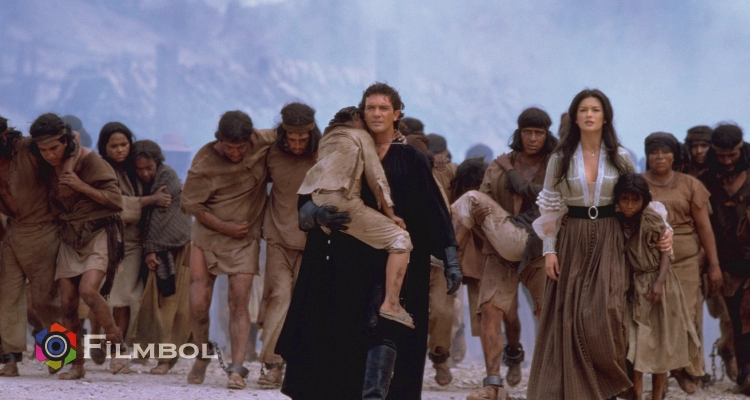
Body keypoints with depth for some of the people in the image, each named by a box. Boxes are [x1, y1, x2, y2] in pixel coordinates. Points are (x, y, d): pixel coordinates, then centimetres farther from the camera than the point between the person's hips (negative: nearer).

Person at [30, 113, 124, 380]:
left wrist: (81, 186, -20)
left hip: (98, 233, -6)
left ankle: (117, 345, -4)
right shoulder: (46, 167, 5)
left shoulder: (88, 160, -13)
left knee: (88, 290, -25)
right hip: (69, 237, 6)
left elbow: (116, 201, -12)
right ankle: (76, 365, 7)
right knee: (67, 301, -1)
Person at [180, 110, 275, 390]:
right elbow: (190, 204, -7)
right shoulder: (205, 161, -13)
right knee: (198, 304, -3)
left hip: (245, 239, 0)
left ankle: (237, 368, -13)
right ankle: (202, 356, 21)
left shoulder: (263, 142, -7)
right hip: (208, 234, 0)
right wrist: (223, 226, -12)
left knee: (239, 303, -11)